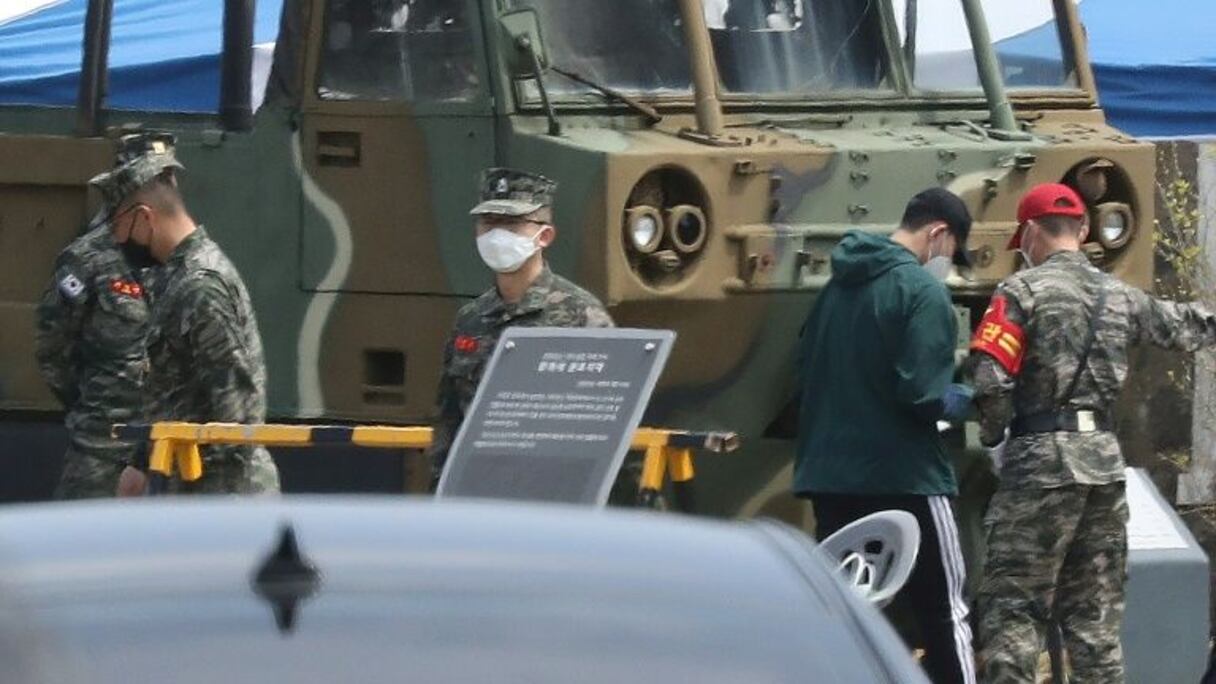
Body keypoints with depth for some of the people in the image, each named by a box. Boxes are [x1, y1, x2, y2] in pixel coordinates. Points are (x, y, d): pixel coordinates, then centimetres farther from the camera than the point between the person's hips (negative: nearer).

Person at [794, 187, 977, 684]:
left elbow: (808, 376, 18)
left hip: (829, 478, 7)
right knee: (944, 614, 0)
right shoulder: (921, 290, -12)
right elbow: (921, 394, -20)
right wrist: (961, 403, -2)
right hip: (902, 476, -7)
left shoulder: (838, 287, 12)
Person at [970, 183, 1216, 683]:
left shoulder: (1022, 291, -6)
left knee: (1012, 603, -5)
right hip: (1105, 457, 6)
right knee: (1095, 608, 11)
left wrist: (992, 431, 4)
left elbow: (989, 378, -14)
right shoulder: (1120, 296, 12)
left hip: (1040, 458, -6)